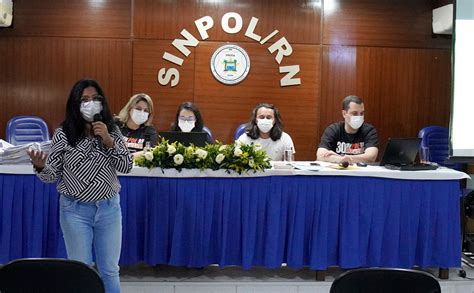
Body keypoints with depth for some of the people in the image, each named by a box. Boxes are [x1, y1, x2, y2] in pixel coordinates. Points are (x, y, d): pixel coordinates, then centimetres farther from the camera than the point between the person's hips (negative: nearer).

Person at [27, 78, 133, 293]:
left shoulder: (112, 130, 0)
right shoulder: (63, 134, -7)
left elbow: (126, 167, -5)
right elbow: (52, 175, -6)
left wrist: (109, 141, -18)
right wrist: (40, 166, -28)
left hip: (109, 207, 2)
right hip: (75, 210, -2)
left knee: (110, 270, 13)